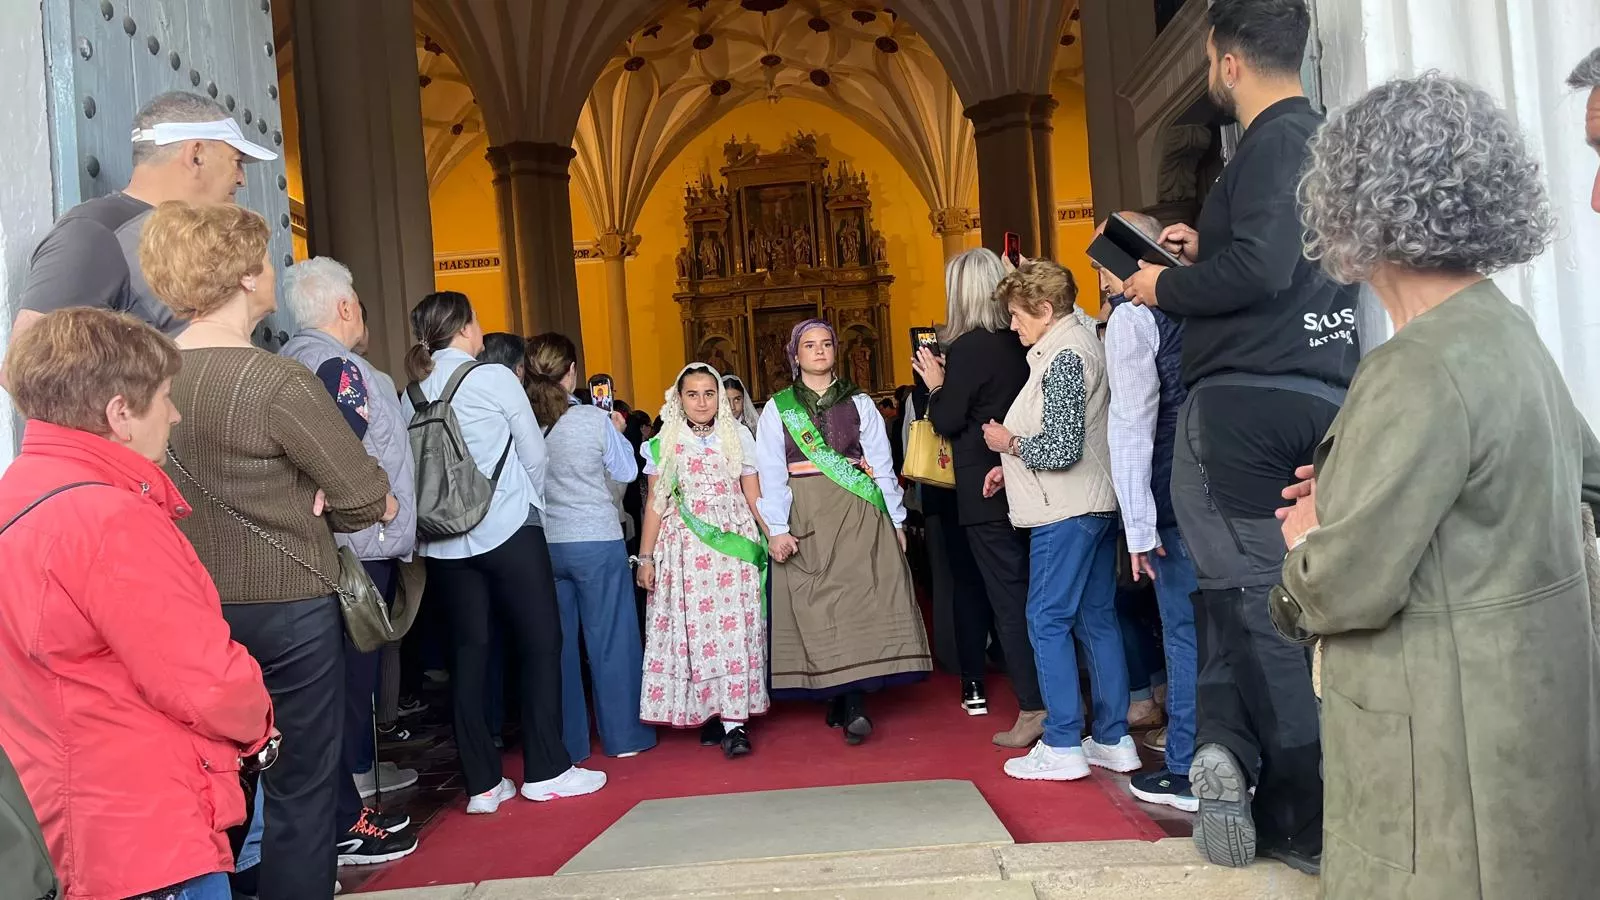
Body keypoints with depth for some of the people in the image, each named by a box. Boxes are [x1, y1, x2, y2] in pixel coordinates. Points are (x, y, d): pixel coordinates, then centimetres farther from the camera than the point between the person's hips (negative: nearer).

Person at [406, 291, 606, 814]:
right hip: (507, 530, -4)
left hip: (443, 540, 5)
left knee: (469, 650, 8)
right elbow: (535, 453, -1)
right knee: (539, 641, 6)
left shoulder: (414, 392, 3)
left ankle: (482, 783, 13)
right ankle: (545, 771, 10)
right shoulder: (495, 379, -7)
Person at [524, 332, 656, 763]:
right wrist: (617, 433, 16)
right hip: (597, 541, -3)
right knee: (611, 638, 8)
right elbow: (626, 472, 1)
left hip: (543, 544, 3)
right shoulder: (595, 420, -12)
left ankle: (567, 742, 20)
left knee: (557, 642, 12)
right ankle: (624, 735, 18)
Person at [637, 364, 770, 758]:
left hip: (733, 543, 0)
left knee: (733, 626, -8)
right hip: (683, 547, 1)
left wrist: (775, 534, -6)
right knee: (693, 628, -2)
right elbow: (655, 503, 7)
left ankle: (733, 720, -8)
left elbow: (754, 496, 6)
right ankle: (708, 714, 6)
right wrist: (646, 556, 2)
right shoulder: (665, 443, 7)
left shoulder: (738, 436, 8)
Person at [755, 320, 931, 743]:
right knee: (816, 607, -1)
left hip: (860, 514, 0)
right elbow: (770, 474, 0)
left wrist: (895, 520, 1)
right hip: (806, 518, 0)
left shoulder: (860, 403, 10)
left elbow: (882, 465, 7)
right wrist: (777, 530, -9)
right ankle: (841, 702, 7)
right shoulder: (777, 408, 7)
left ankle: (853, 705, -8)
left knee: (858, 600, -8)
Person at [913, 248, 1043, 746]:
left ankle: (1033, 709, 2)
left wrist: (936, 384, 2)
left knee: (1008, 597, -2)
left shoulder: (967, 348, -14)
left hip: (986, 489, -7)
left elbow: (947, 421, -14)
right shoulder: (1020, 342, 6)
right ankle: (1055, 698, 24)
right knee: (1032, 593, 15)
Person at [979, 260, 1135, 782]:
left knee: (1048, 621, -3)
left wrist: (1010, 443, -7)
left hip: (1066, 512, -10)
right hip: (1096, 504, 10)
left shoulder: (1063, 356, -16)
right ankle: (1113, 739, 19)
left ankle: (1062, 746, 4)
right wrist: (1013, 464, 14)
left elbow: (1062, 449, -22)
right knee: (1097, 620, 12)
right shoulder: (1078, 340, 15)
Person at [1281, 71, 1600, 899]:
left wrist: (1307, 540, -2)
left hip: (1455, 735, -9)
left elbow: (1346, 585, -26)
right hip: (1530, 701, 10)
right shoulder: (1510, 333, 5)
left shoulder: (1419, 371, -24)